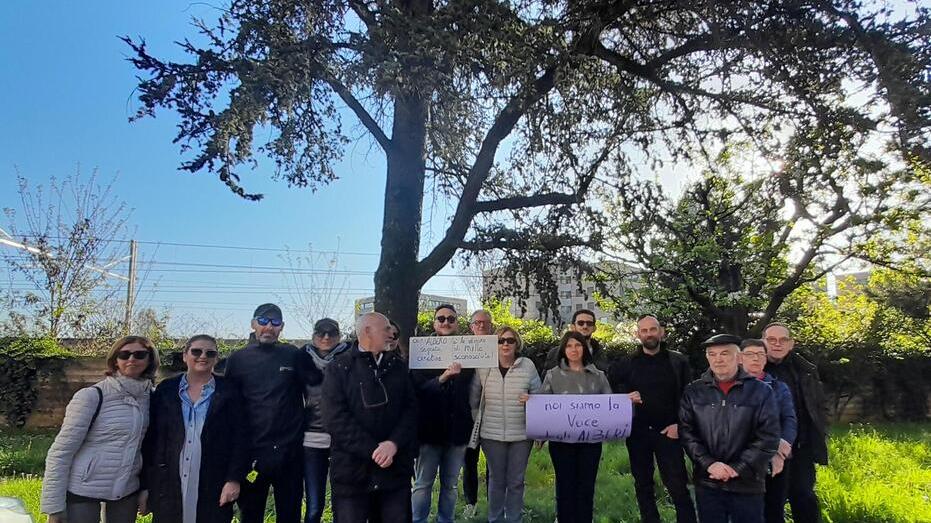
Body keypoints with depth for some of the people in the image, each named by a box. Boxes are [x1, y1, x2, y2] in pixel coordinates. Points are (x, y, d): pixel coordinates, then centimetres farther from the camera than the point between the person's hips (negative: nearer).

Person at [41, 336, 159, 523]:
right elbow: (60, 451, -10)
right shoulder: (91, 396, -11)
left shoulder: (151, 397, 1)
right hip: (82, 492, -4)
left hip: (128, 491, 4)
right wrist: (54, 506, -11)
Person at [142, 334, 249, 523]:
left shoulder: (228, 392, 2)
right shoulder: (165, 389, 6)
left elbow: (240, 438, -2)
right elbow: (150, 439, 7)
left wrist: (234, 479, -10)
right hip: (168, 487, 2)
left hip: (213, 490, -1)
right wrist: (146, 485, 3)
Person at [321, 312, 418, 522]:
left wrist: (393, 443, -14)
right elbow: (336, 418, -11)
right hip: (352, 471, -3)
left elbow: (410, 408, 3)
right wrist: (373, 450, -16)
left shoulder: (398, 365, 11)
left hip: (395, 469, 3)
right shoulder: (339, 368, -1)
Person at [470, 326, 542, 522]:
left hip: (521, 434, 0)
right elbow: (474, 399, 6)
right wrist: (478, 423, 7)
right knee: (496, 480, 13)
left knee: (516, 481, 12)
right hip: (492, 434, 0)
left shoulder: (528, 366, -4)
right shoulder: (484, 367, -3)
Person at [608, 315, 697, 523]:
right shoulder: (625, 364, 5)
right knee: (643, 485, 11)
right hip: (637, 433, 2)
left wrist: (679, 424, -9)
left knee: (677, 486, -5)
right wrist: (625, 399, -15)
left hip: (668, 432, -2)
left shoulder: (678, 361, 3)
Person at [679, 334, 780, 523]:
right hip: (707, 483, 1)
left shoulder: (761, 391, -1)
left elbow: (768, 437, -6)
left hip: (747, 484, -1)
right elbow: (686, 432, 0)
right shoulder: (693, 392, 4)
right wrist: (709, 464, -14)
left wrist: (737, 469, -12)